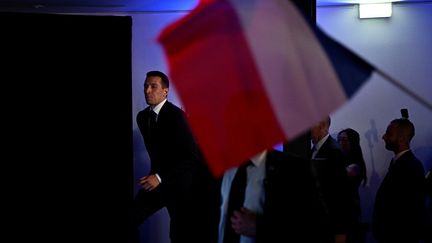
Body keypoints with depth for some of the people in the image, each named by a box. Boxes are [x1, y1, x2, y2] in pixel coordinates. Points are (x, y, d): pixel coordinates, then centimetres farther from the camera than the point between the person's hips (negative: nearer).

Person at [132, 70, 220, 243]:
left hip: (180, 181, -6)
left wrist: (160, 177, -32)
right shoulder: (142, 116, 3)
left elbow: (192, 156, -25)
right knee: (132, 216, -5)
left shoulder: (176, 115, -19)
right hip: (158, 177, 6)